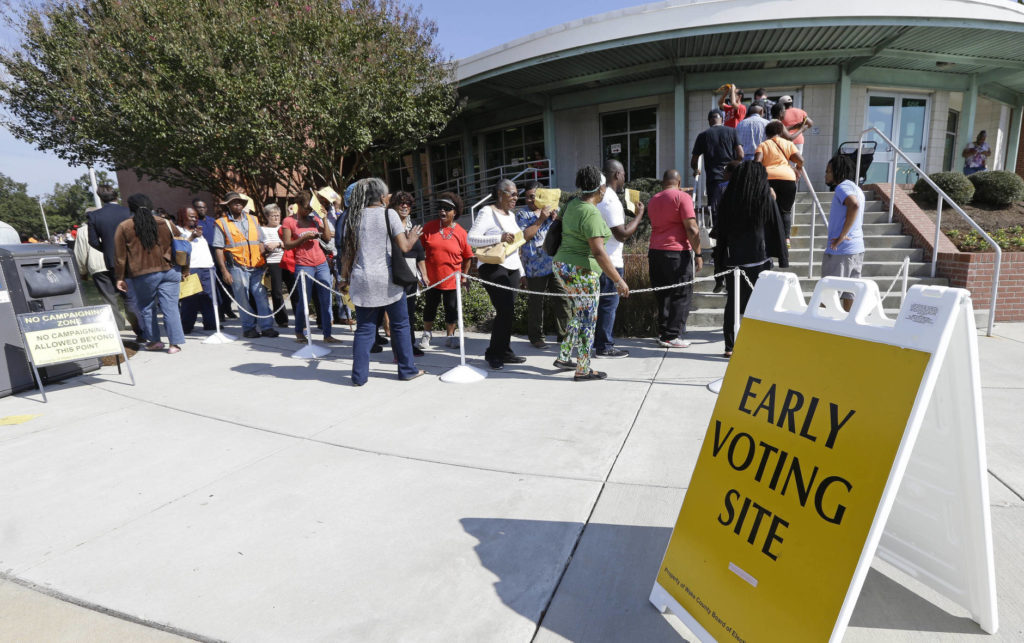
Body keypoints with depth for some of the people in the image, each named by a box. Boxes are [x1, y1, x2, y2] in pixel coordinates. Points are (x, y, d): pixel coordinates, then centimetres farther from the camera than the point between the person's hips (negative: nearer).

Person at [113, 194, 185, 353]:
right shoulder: (166, 223, 7)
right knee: (170, 307, 0)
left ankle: (154, 341, 21)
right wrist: (183, 271, 19)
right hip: (169, 271, 2)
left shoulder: (124, 227, 2)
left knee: (146, 307, 15)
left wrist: (120, 278, 8)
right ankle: (175, 342, -3)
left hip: (143, 274, -1)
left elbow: (120, 256, 2)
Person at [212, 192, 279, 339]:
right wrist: (224, 271, -8)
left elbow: (260, 243, 18)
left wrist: (263, 263, 6)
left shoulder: (253, 220, 15)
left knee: (261, 296, -2)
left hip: (256, 266, 3)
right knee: (243, 299, 1)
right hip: (237, 267, -3)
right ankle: (248, 328, 11)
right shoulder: (222, 223, 3)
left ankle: (267, 327, 2)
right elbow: (218, 249, -1)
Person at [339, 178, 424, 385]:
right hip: (387, 279, -3)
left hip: (362, 281, 4)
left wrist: (345, 278, 14)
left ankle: (359, 376, 11)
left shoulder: (353, 217, 8)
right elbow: (404, 247, -10)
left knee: (364, 329, 9)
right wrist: (412, 238, 10)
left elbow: (348, 252, 7)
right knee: (400, 325, 10)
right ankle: (407, 370, 18)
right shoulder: (388, 214, -4)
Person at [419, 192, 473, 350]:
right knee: (430, 307, 12)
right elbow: (420, 248, 7)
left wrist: (464, 276, 4)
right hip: (431, 278, 1)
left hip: (452, 279, -1)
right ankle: (427, 334, 31)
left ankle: (450, 336, 24)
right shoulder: (429, 227, -1)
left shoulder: (460, 232, -5)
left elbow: (467, 256, 4)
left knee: (451, 309, 7)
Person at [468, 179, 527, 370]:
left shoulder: (510, 214, 21)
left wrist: (521, 271, 25)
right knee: (506, 311, -13)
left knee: (507, 312, 6)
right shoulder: (487, 212, -6)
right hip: (493, 268, -8)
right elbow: (471, 238, -16)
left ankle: (504, 352, 15)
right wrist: (499, 238, -25)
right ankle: (493, 353, 2)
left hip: (511, 268, 8)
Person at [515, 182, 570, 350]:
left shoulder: (554, 209, 12)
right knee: (536, 302, 4)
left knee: (563, 300, 5)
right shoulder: (522, 213, 2)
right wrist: (541, 219, -14)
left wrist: (556, 218, -7)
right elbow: (523, 236, -11)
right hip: (535, 267, -3)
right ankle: (536, 337, 17)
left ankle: (563, 335, 18)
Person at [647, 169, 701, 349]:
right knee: (681, 295, 0)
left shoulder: (653, 200, 14)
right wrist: (698, 254, -7)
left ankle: (663, 332, 17)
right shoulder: (682, 197, -6)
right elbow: (692, 229, -11)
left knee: (662, 295, 13)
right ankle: (672, 336, -1)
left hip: (655, 252, 6)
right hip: (677, 253, -6)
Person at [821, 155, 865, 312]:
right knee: (849, 292, 13)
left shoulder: (843, 187, -12)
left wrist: (841, 236, -25)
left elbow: (854, 205, -30)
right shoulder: (856, 189, 19)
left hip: (841, 250, -9)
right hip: (857, 248, 9)